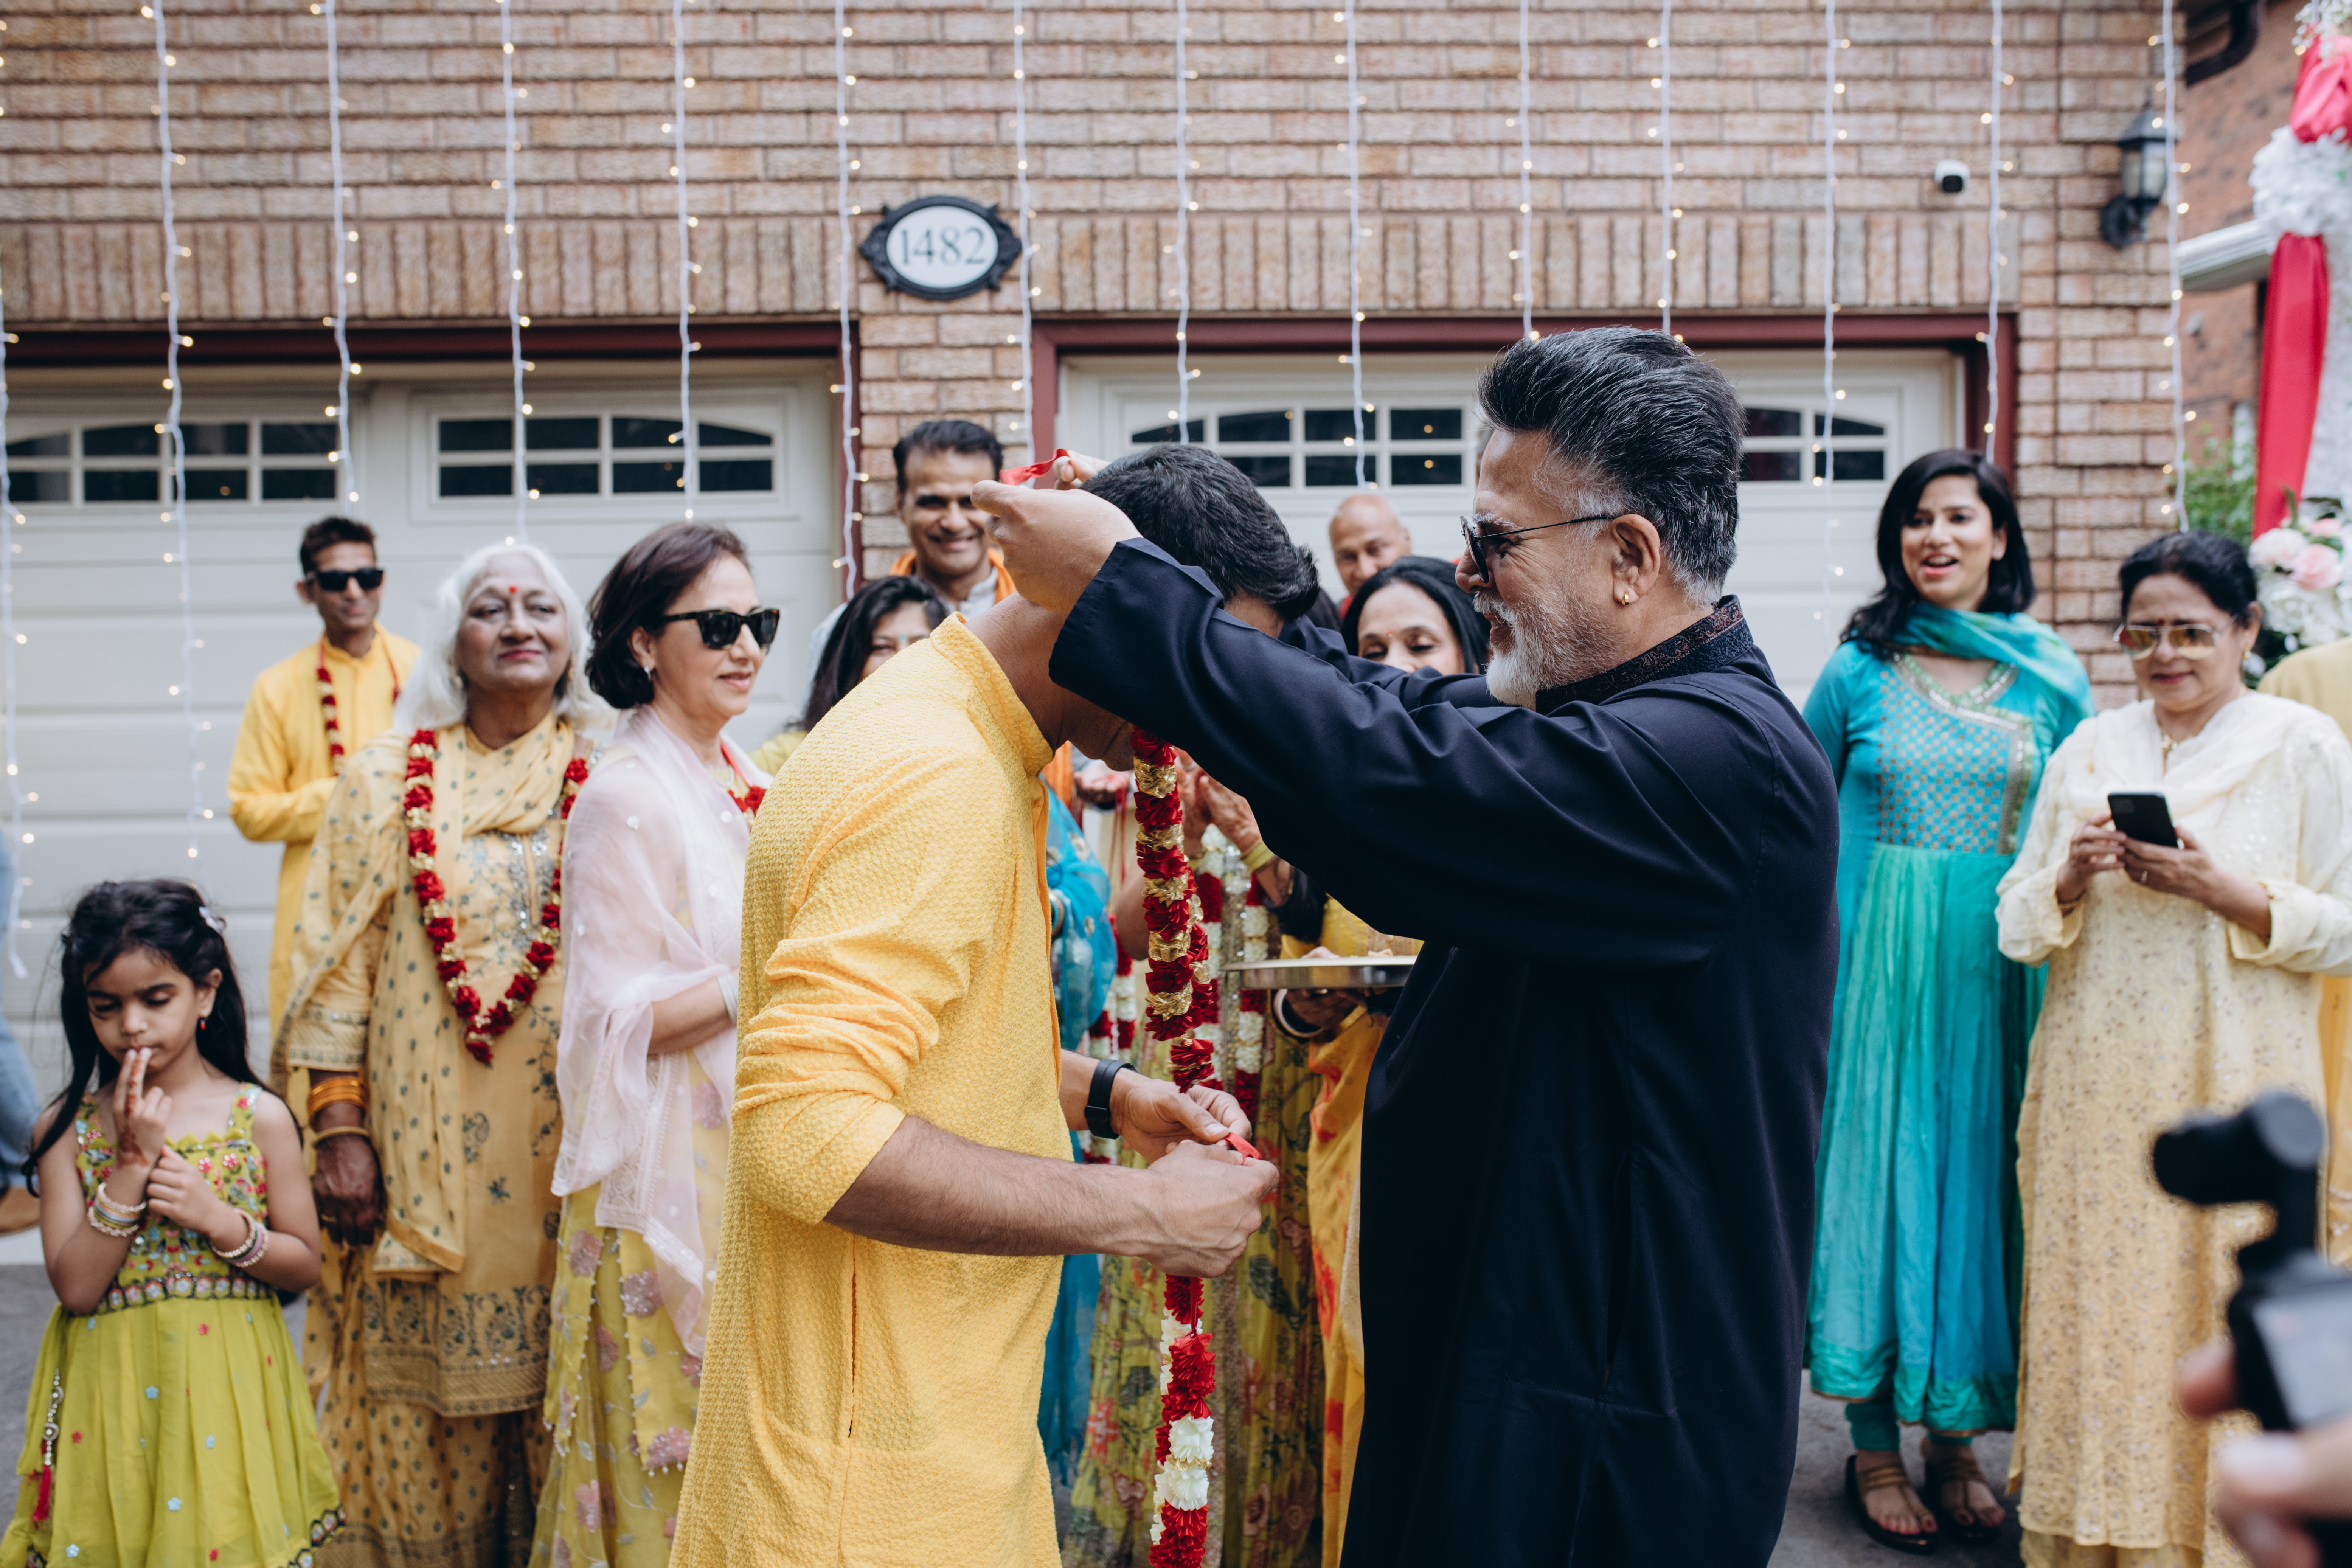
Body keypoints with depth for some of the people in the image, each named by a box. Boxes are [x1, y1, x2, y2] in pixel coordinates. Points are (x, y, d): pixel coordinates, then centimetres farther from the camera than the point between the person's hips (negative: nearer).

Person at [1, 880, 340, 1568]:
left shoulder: (261, 1118, -3)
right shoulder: (67, 1128, -1)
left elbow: (305, 1264, 1)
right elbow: (75, 1287, -9)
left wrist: (220, 1221, -15)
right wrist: (133, 1162, -15)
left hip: (224, 1386, -1)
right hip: (112, 1390, 1)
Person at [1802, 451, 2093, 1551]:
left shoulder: (2053, 675, 5)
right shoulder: (1857, 670, 1)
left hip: (2005, 965, 2)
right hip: (1884, 955, -2)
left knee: (1983, 1174, 7)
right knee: (1883, 1167, 2)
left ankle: (1955, 1439, 22)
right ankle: (1876, 1446, 15)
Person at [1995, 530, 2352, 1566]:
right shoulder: (2088, 750, 9)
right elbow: (2018, 927, 10)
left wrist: (2225, 891, -17)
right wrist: (2070, 879, -10)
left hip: (2232, 1094, -3)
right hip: (2093, 1093, 3)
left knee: (2221, 1323, 1)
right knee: (2090, 1312, 7)